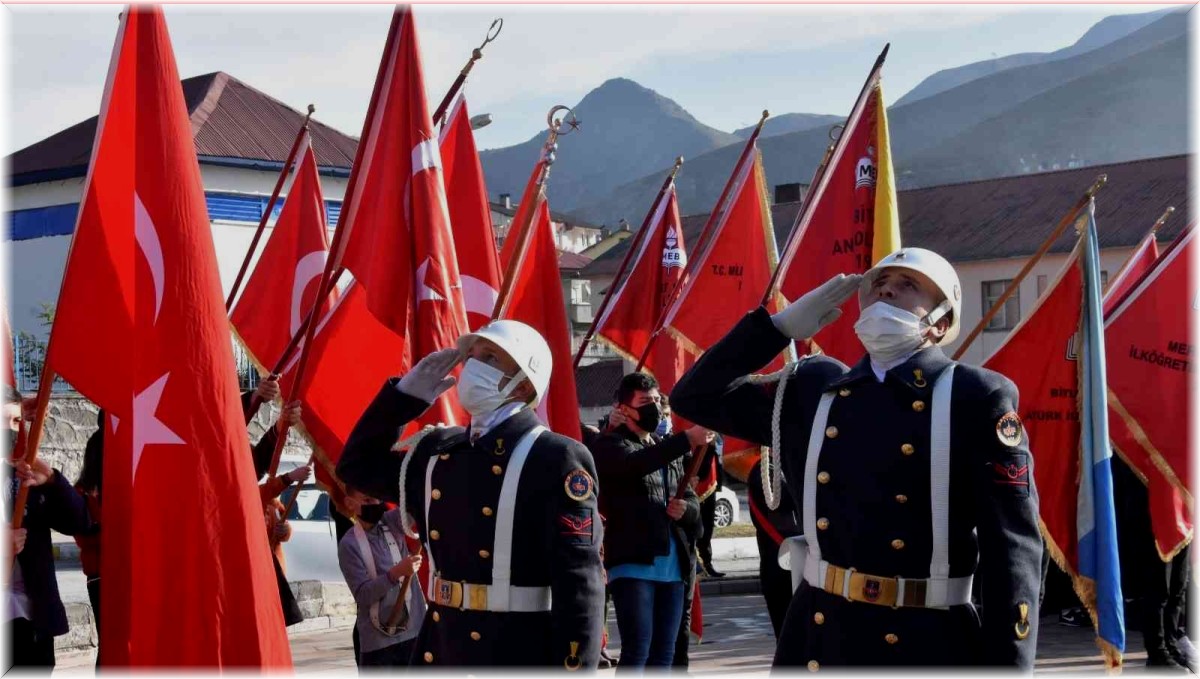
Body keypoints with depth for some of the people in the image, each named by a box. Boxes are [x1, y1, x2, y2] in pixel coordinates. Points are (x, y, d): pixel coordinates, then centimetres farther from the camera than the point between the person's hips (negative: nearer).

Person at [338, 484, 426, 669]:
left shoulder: (393, 522, 5)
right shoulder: (349, 544, -8)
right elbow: (362, 594, -15)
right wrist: (395, 573, -27)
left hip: (414, 630, 4)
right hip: (378, 639, -4)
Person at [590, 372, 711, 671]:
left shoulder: (668, 450, 20)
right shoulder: (610, 445, 1)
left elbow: (695, 507, 20)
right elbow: (636, 463, -22)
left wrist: (685, 508, -4)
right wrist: (687, 439, -31)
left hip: (673, 567, 6)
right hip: (633, 564, -6)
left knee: (663, 655, 7)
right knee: (637, 650, -12)